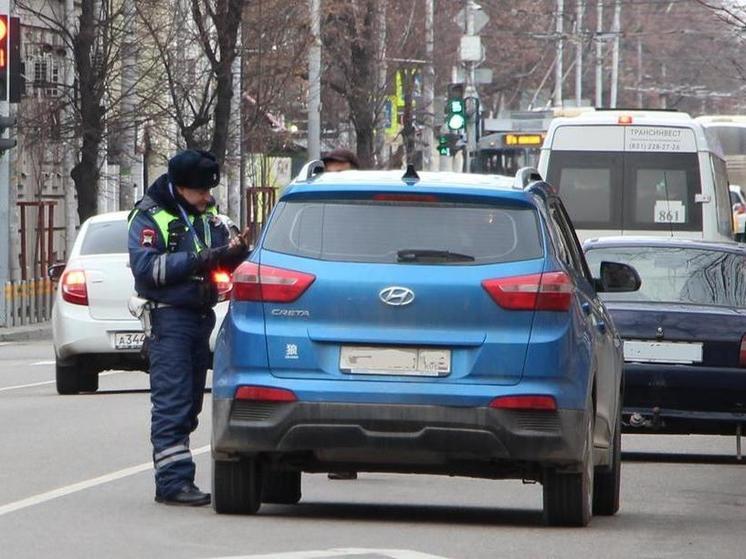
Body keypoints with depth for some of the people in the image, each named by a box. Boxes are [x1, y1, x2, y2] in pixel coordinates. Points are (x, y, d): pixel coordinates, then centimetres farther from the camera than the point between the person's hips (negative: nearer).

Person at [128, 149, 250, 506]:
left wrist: (236, 252, -9)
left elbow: (225, 262, 16)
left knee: (190, 404, 9)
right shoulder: (148, 218, -6)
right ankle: (173, 481, -15)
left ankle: (173, 480, 14)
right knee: (171, 402, -12)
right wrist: (197, 259, -23)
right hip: (167, 317, -8)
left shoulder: (206, 217, 16)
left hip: (200, 315, 8)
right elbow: (144, 266, -18)